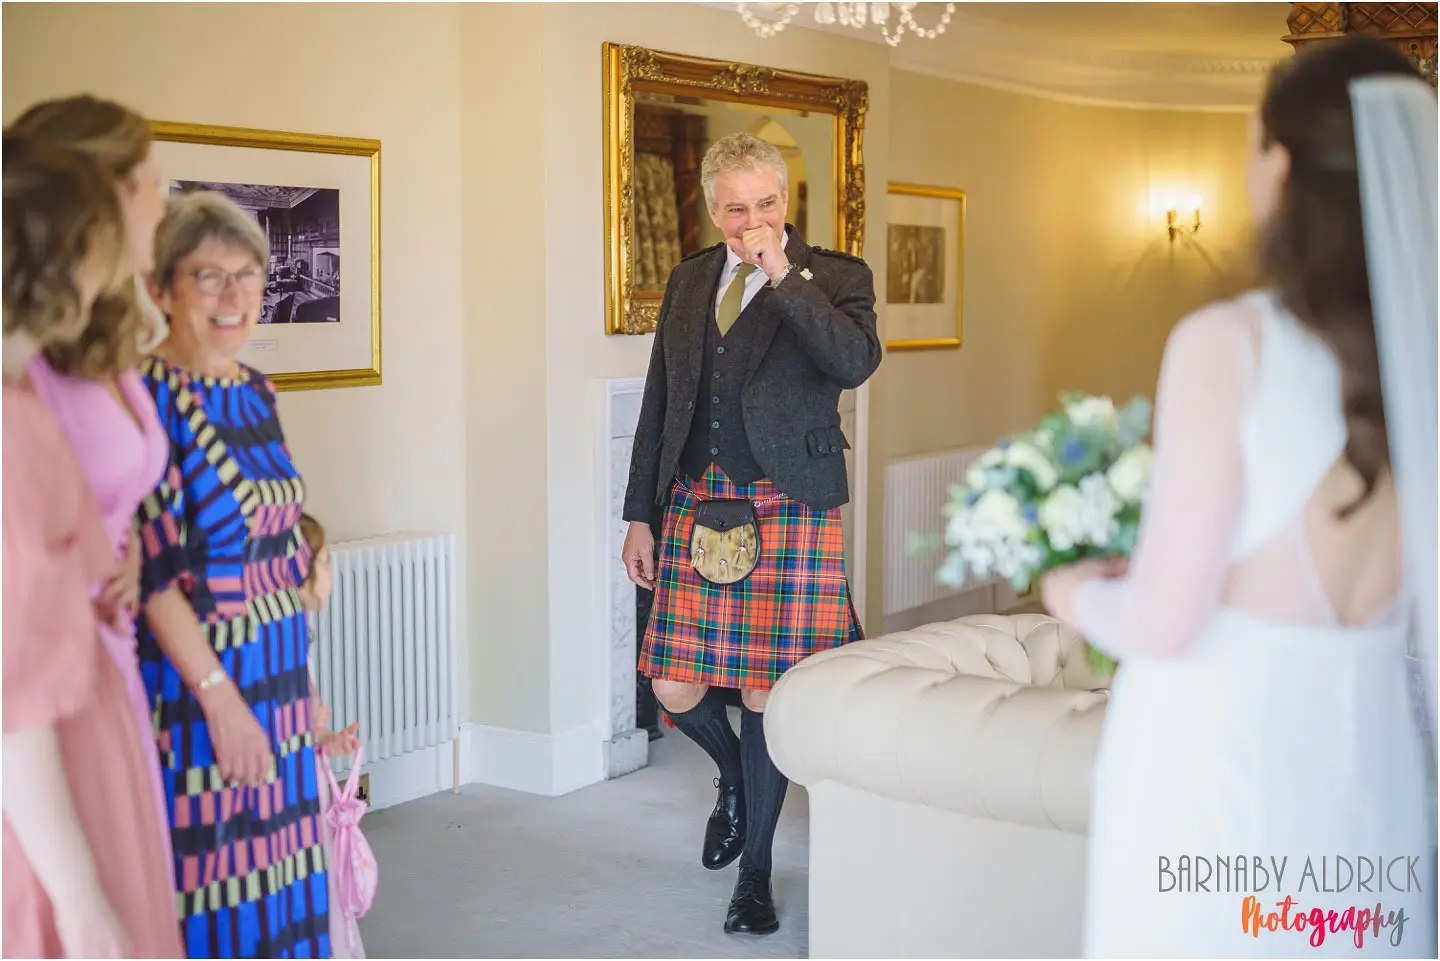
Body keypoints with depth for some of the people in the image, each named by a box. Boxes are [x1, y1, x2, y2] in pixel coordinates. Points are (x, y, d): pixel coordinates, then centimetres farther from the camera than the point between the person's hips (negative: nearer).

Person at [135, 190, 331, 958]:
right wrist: (219, 696, -20)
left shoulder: (257, 392, 10)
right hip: (191, 691, -8)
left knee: (278, 897, 14)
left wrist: (301, 691, 16)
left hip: (277, 684, 8)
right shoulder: (149, 399, -14)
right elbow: (152, 570, -18)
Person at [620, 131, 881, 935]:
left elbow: (857, 363, -21)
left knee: (767, 696, 0)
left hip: (789, 513, -4)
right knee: (675, 689, 2)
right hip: (695, 507, 4)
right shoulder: (689, 281, 13)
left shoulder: (834, 277, 0)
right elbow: (659, 407, 15)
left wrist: (784, 276, -21)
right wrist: (641, 516, 12)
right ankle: (735, 778, 38)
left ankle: (756, 874, 19)